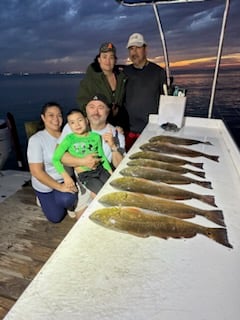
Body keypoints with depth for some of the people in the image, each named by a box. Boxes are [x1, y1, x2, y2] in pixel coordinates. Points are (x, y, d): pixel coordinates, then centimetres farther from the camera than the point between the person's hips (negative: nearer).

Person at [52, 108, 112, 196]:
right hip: (84, 175, -4)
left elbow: (102, 156, 10)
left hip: (100, 169, 4)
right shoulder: (69, 139, -8)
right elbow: (56, 159, -9)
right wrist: (66, 176, -20)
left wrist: (111, 172, 5)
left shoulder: (96, 136, 3)